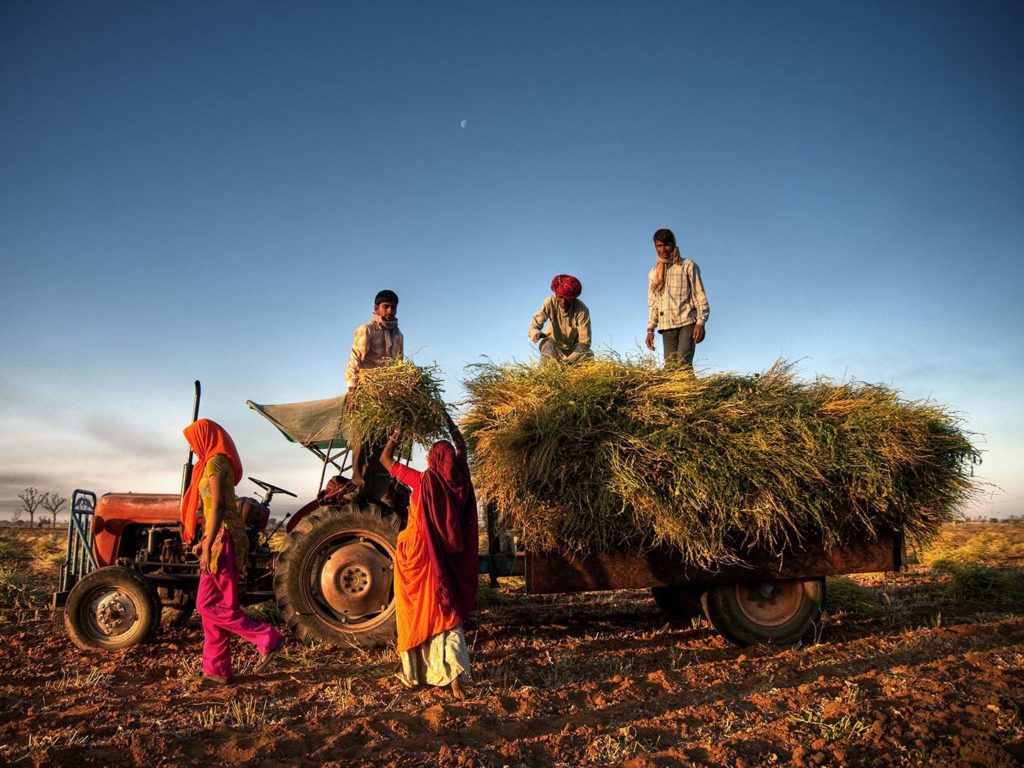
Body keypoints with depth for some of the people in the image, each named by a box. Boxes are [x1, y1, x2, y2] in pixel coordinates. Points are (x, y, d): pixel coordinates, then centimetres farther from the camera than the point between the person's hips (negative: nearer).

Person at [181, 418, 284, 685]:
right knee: (209, 605, 11)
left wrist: (207, 546, -21)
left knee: (211, 605, -7)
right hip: (220, 539, 10)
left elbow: (217, 507, -20)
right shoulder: (217, 463, 18)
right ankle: (217, 670, 16)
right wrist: (204, 541, 23)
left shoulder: (214, 463, -12)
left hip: (223, 540, -10)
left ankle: (267, 638, -3)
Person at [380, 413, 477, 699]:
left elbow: (385, 458, -1)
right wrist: (447, 419, 22)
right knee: (444, 612, 8)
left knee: (417, 613, 10)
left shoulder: (422, 481, -13)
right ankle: (455, 674, -5)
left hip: (418, 554, -3)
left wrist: (397, 432, 9)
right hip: (447, 556, 3)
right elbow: (461, 446, 16)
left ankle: (415, 673, 22)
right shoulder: (458, 480, -3)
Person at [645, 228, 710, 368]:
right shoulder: (654, 273, 18)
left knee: (683, 363, -20)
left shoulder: (688, 266, 6)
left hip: (687, 322, -4)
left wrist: (701, 322, -11)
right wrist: (650, 329, 11)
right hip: (666, 326, 4)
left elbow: (700, 296, 1)